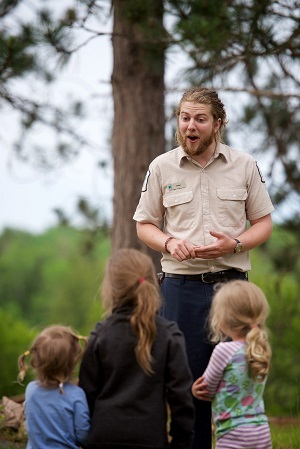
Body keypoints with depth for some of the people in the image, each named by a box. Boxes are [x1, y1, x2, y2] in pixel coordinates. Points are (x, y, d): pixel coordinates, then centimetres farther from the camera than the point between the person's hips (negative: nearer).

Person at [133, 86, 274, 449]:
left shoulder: (244, 166, 5)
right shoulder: (162, 167, 6)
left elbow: (263, 223, 9)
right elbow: (144, 225, 11)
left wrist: (234, 244, -10)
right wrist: (170, 242, -10)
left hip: (232, 282, 0)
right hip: (181, 285, 0)